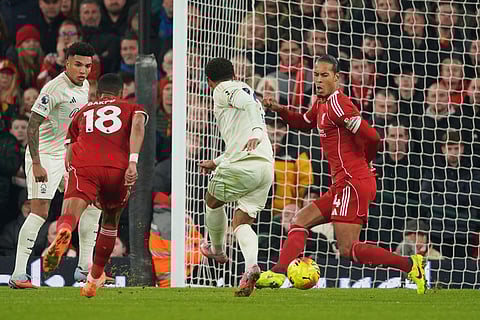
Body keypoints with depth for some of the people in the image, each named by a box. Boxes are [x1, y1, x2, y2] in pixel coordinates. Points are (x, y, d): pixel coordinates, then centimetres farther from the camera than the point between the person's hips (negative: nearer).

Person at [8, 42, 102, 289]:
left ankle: (85, 268, 16)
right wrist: (37, 164, -29)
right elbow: (32, 125, -24)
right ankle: (18, 274, -18)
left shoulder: (83, 86, 7)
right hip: (44, 155, -9)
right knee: (40, 211, -18)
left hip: (68, 156, 9)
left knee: (93, 204, 9)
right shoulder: (54, 89, -20)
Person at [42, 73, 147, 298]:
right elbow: (138, 123, 0)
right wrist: (133, 161, -9)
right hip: (118, 168, 0)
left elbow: (68, 157, 26)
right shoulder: (132, 108, 26)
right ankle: (94, 280, 34)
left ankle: (63, 233, -60)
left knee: (71, 212, -23)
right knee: (110, 221, 26)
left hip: (83, 166, 0)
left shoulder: (82, 112, 32)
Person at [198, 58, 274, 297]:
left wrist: (255, 131, -31)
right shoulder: (246, 91, 32)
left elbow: (246, 101, -17)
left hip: (241, 166, -7)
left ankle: (217, 250, 42)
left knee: (213, 202, 22)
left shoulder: (223, 90, 6)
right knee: (242, 222, 8)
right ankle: (251, 264, -21)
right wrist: (216, 162, 50)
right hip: (266, 166, 7)